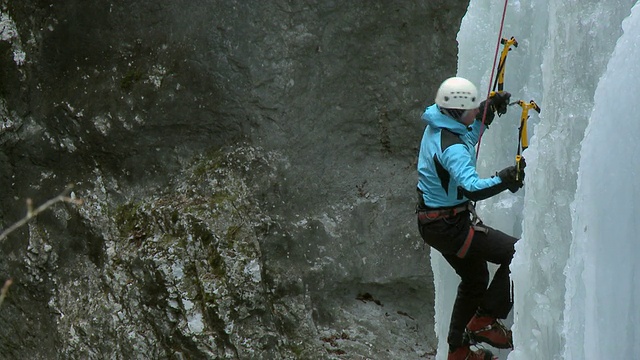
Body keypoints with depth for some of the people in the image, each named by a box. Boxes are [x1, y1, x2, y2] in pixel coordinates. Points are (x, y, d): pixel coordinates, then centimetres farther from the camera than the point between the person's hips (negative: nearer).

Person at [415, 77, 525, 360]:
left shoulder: (437, 127, 2)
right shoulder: (451, 147, -29)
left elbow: (469, 132, 26)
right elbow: (471, 188, -43)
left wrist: (490, 109, 15)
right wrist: (503, 180, -54)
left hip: (434, 222, 11)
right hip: (450, 226, -11)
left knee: (474, 280, 26)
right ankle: (485, 321, -2)